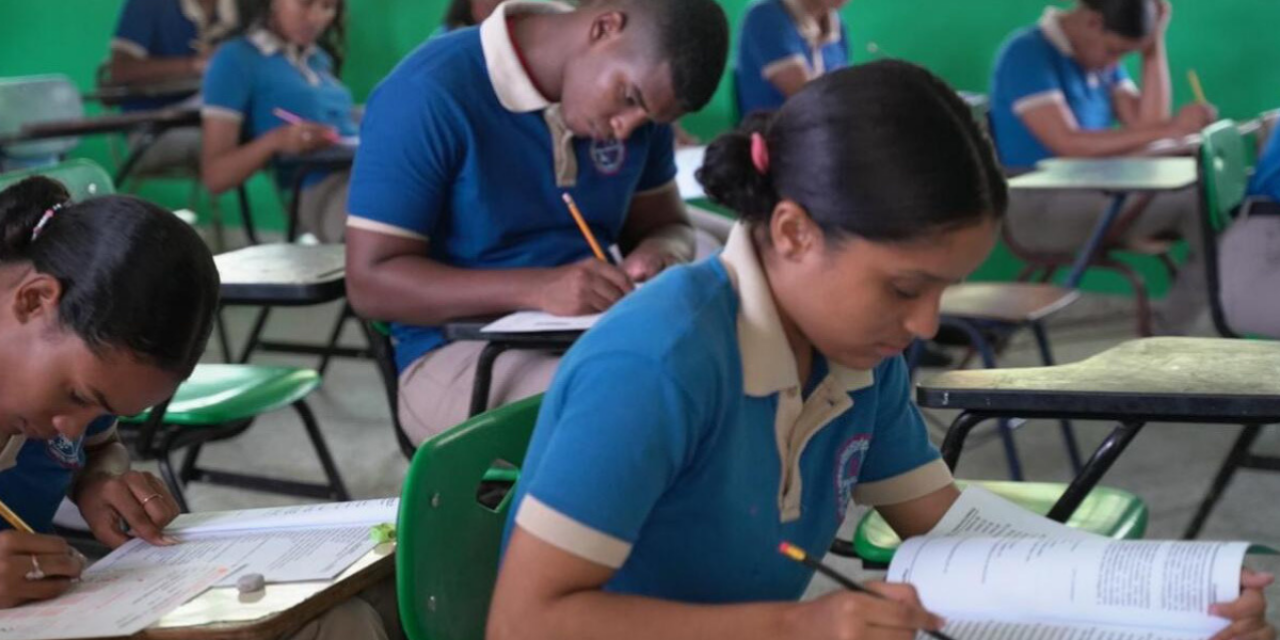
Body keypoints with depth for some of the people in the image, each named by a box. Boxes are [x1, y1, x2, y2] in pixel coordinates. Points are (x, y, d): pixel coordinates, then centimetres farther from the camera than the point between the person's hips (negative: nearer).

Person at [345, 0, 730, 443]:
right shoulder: (430, 94, -15)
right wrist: (538, 288, -30)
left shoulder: (639, 94, 5)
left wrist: (657, 259, -9)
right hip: (459, 356, -6)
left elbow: (667, 224, 17)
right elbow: (370, 281, -16)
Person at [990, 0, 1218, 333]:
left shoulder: (1102, 60, 14)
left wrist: (1155, 44, 0)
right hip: (1040, 208, -8)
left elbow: (1145, 125, 4)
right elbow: (1070, 145, -22)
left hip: (1096, 196, 8)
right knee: (1197, 199, -23)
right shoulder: (1028, 54, -12)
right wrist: (1169, 129, -25)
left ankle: (1174, 333, -13)